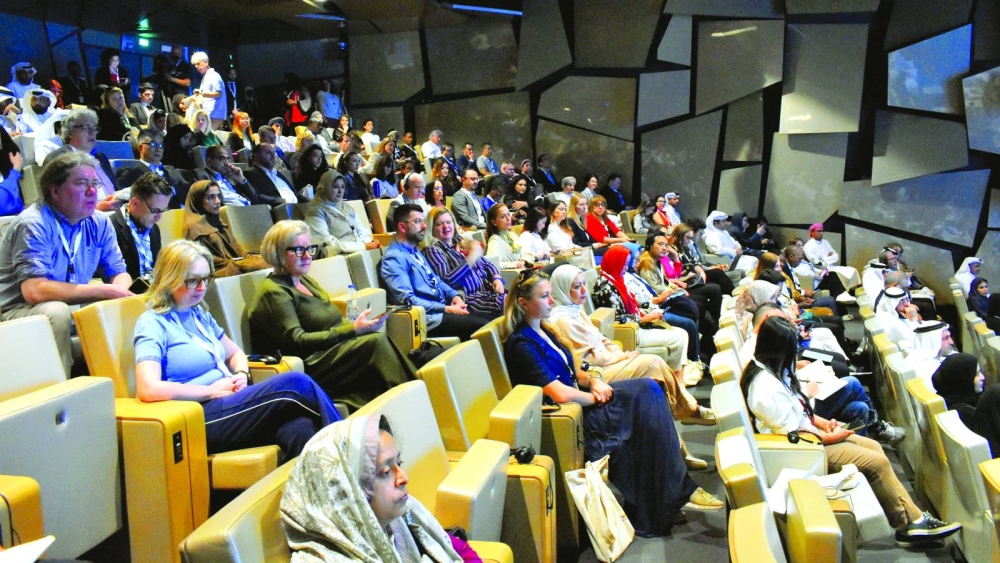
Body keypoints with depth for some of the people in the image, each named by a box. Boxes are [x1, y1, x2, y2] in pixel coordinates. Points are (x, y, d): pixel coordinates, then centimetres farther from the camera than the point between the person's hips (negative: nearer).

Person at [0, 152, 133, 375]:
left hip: (76, 306, 6)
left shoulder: (100, 223, 2)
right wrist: (102, 291, -29)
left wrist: (119, 290, -19)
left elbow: (119, 274, 6)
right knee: (56, 311, -35)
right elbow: (35, 291, -29)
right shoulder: (33, 225, -19)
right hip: (20, 311, -6)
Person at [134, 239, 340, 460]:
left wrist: (241, 375, 6)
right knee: (295, 384, -23)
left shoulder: (200, 314, 19)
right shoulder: (153, 323, -3)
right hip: (200, 419, -7)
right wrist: (211, 391, -12)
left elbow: (235, 354, 30)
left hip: (229, 404, 7)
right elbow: (148, 389, -18)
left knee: (299, 429, -27)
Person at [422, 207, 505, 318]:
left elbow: (487, 264, 24)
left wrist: (497, 279, 3)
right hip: (468, 299, -7)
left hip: (488, 292, 7)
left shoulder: (462, 243, 21)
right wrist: (471, 259, -16)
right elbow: (446, 281, -15)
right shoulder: (431, 250, -1)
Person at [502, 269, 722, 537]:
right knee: (649, 403, -14)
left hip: (580, 400, 9)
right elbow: (560, 394, -24)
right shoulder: (521, 344, -16)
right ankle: (679, 493, -3)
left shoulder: (543, 330, 13)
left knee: (649, 389, -8)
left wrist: (593, 380, -1)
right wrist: (596, 398, -9)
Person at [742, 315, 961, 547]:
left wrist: (823, 422, 2)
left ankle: (912, 517, 14)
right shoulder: (767, 389, -31)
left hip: (807, 433, 10)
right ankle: (909, 524, 12)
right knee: (877, 462, -7)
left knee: (874, 447, 9)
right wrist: (831, 437, -11)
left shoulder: (769, 369, -1)